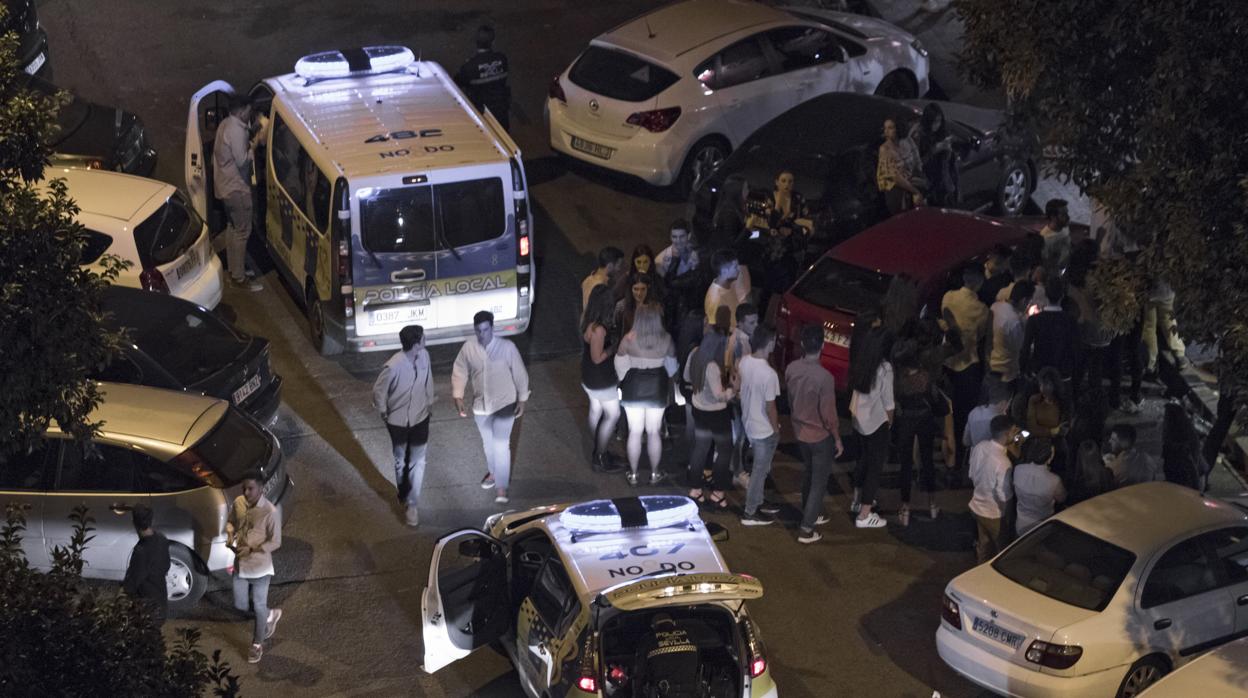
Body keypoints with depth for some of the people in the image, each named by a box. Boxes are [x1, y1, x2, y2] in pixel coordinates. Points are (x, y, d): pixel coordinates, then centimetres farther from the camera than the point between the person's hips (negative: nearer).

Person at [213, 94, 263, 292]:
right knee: (242, 231, -3)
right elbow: (242, 160, -24)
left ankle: (232, 267, 34)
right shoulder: (237, 131, -26)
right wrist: (255, 144, -14)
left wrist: (249, 142, 7)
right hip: (236, 188, -10)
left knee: (233, 226, 22)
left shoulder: (226, 124, 6)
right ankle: (239, 277, 2)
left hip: (225, 185, 10)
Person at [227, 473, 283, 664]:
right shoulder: (238, 503, -6)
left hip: (260, 566, -5)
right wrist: (230, 535, -11)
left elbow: (275, 542, -16)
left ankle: (257, 645, 31)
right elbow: (230, 521, 12)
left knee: (259, 606, 10)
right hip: (240, 564, 5)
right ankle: (270, 615, 43)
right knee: (240, 606, 15)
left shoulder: (270, 511, -22)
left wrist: (251, 550, -26)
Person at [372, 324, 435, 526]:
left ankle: (411, 505, 15)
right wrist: (384, 412, -3)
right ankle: (403, 496, 42)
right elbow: (379, 391, -15)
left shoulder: (424, 356, -14)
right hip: (398, 421, -3)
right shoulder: (393, 366, -31)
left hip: (420, 419, 4)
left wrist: (429, 402, 14)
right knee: (400, 462, 18)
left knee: (417, 463, 5)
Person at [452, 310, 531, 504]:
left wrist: (522, 400, -5)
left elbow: (520, 374, -8)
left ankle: (502, 488, -1)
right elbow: (459, 373, 0)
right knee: (488, 443, 22)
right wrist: (458, 397, -9)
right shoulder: (468, 348, -11)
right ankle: (494, 472, 47)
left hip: (504, 404, -4)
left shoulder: (507, 348, -18)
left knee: (501, 445, -9)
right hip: (481, 405, 4)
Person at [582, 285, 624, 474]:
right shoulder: (598, 329, -31)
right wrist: (615, 345, -17)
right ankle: (599, 459, 10)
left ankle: (598, 453, 36)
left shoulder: (588, 322, -2)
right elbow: (597, 357, -26)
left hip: (590, 378, 9)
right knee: (613, 415, 3)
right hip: (601, 380, -9)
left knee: (596, 412, 21)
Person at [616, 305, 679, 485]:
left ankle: (633, 474, 17)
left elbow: (620, 365, -6)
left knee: (635, 432, 9)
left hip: (633, 389, -1)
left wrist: (622, 379, 13)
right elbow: (671, 366, -1)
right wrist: (668, 385, 16)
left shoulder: (629, 340, -16)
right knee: (654, 432, 13)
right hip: (657, 389, 1)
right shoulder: (666, 339, -13)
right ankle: (654, 473, 21)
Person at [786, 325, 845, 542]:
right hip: (820, 436, -6)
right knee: (819, 482, 8)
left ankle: (810, 515, 42)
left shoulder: (791, 369, -10)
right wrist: (838, 440, -7)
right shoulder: (824, 378, -30)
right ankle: (806, 529, 11)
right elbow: (829, 414, -22)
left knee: (808, 474, 26)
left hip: (800, 432, 6)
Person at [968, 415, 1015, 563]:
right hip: (994, 513, -7)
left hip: (977, 506, 7)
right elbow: (1005, 497, -25)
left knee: (984, 545, 27)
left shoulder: (979, 447, -12)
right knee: (1002, 549, 17)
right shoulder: (1002, 462, -34)